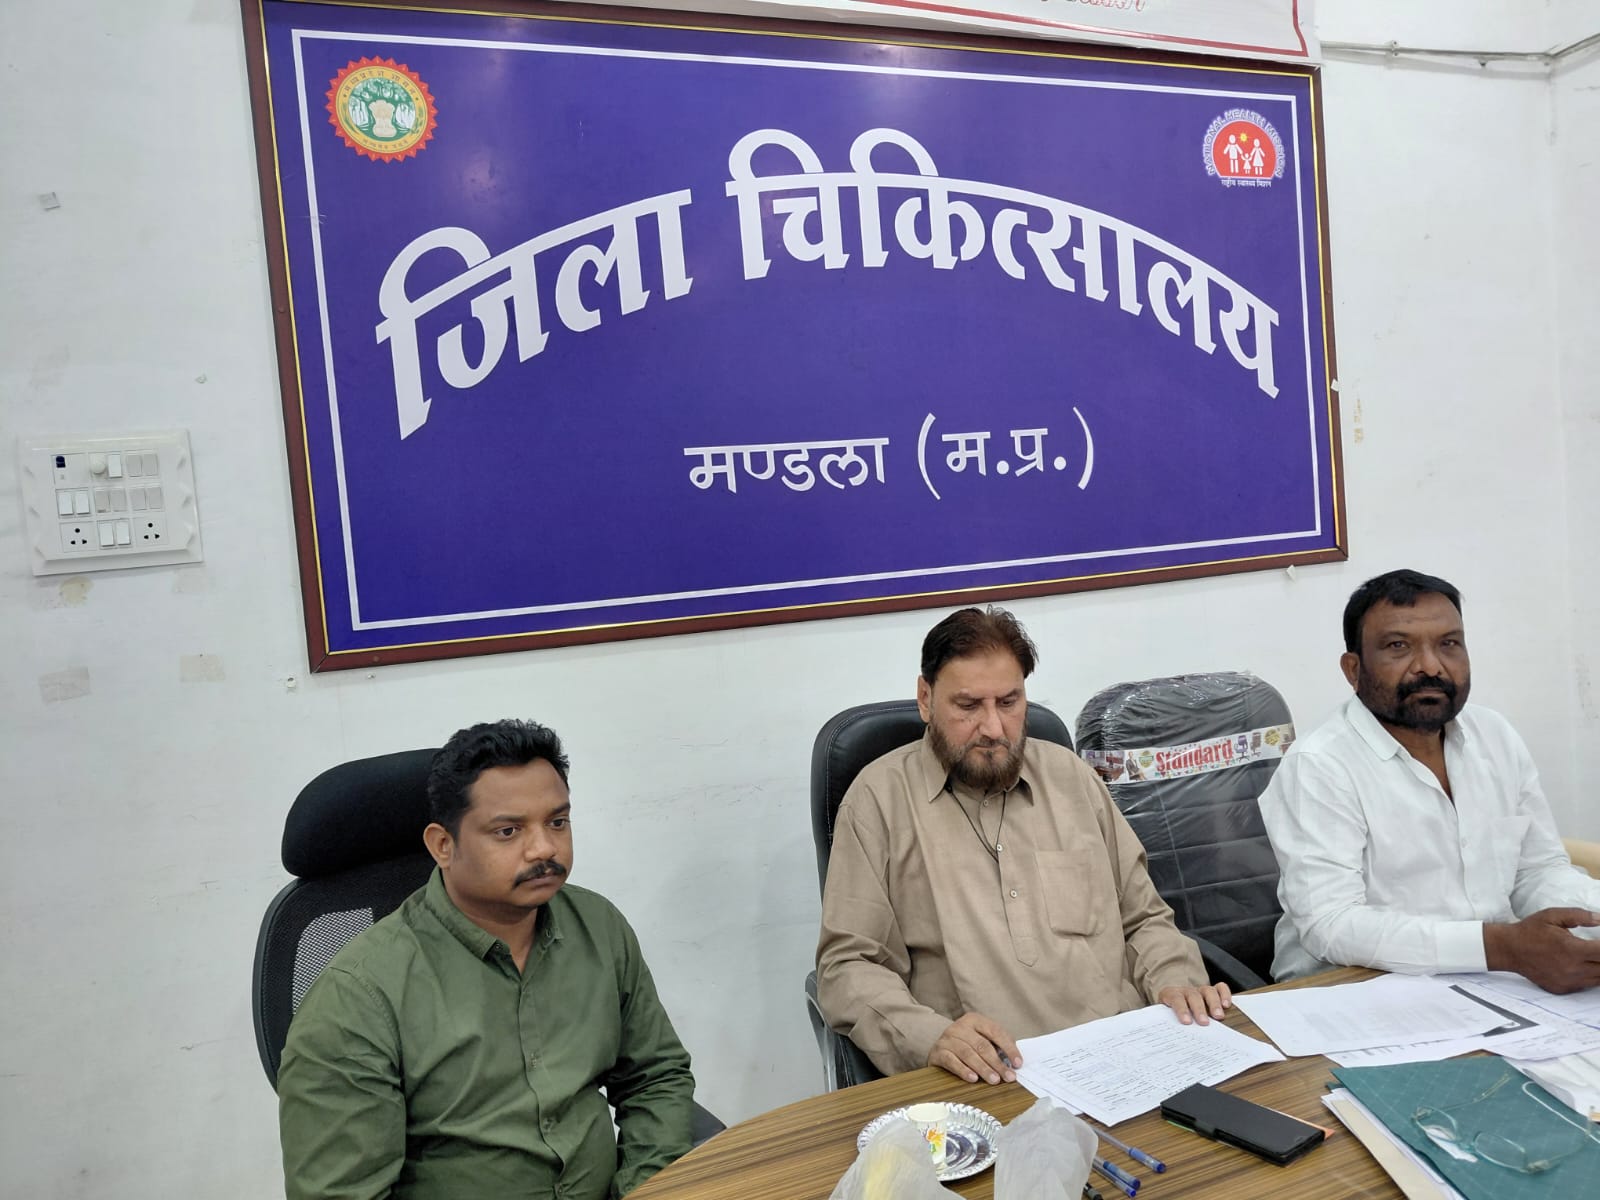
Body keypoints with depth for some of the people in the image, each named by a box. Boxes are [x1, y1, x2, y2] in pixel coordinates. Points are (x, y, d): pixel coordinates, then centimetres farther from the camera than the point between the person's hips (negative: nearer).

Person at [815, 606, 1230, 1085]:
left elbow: (1143, 918, 21)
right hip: (984, 1081, -3)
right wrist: (932, 1037, -21)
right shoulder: (879, 797, 0)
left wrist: (1175, 982, 0)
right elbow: (848, 965, -4)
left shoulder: (1070, 776, 15)